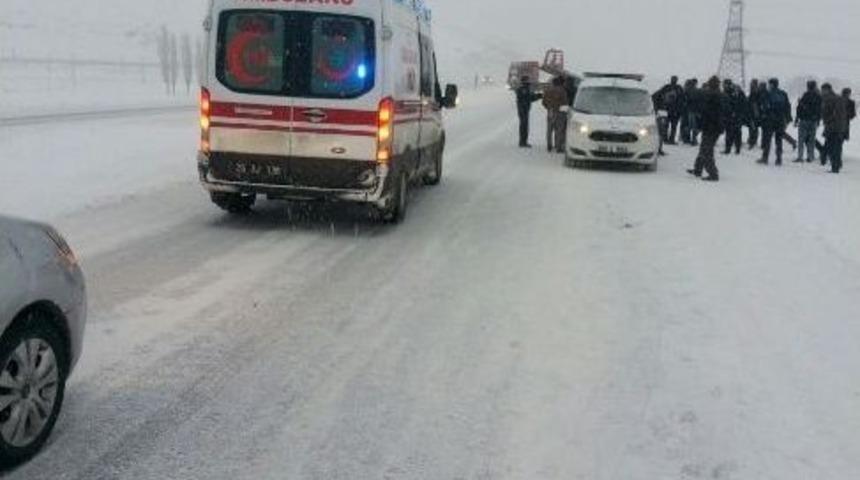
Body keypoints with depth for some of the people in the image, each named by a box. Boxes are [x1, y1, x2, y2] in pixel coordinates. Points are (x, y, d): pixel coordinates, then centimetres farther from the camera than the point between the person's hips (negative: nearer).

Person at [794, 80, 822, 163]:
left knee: (801, 139, -2)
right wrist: (818, 121, 18)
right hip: (814, 121, 4)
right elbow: (820, 110, 9)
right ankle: (810, 157, 10)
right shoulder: (819, 97, 5)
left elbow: (800, 108, -8)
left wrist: (797, 119, -3)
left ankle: (800, 157, -8)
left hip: (804, 120, -4)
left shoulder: (806, 95, -8)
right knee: (811, 140, 10)